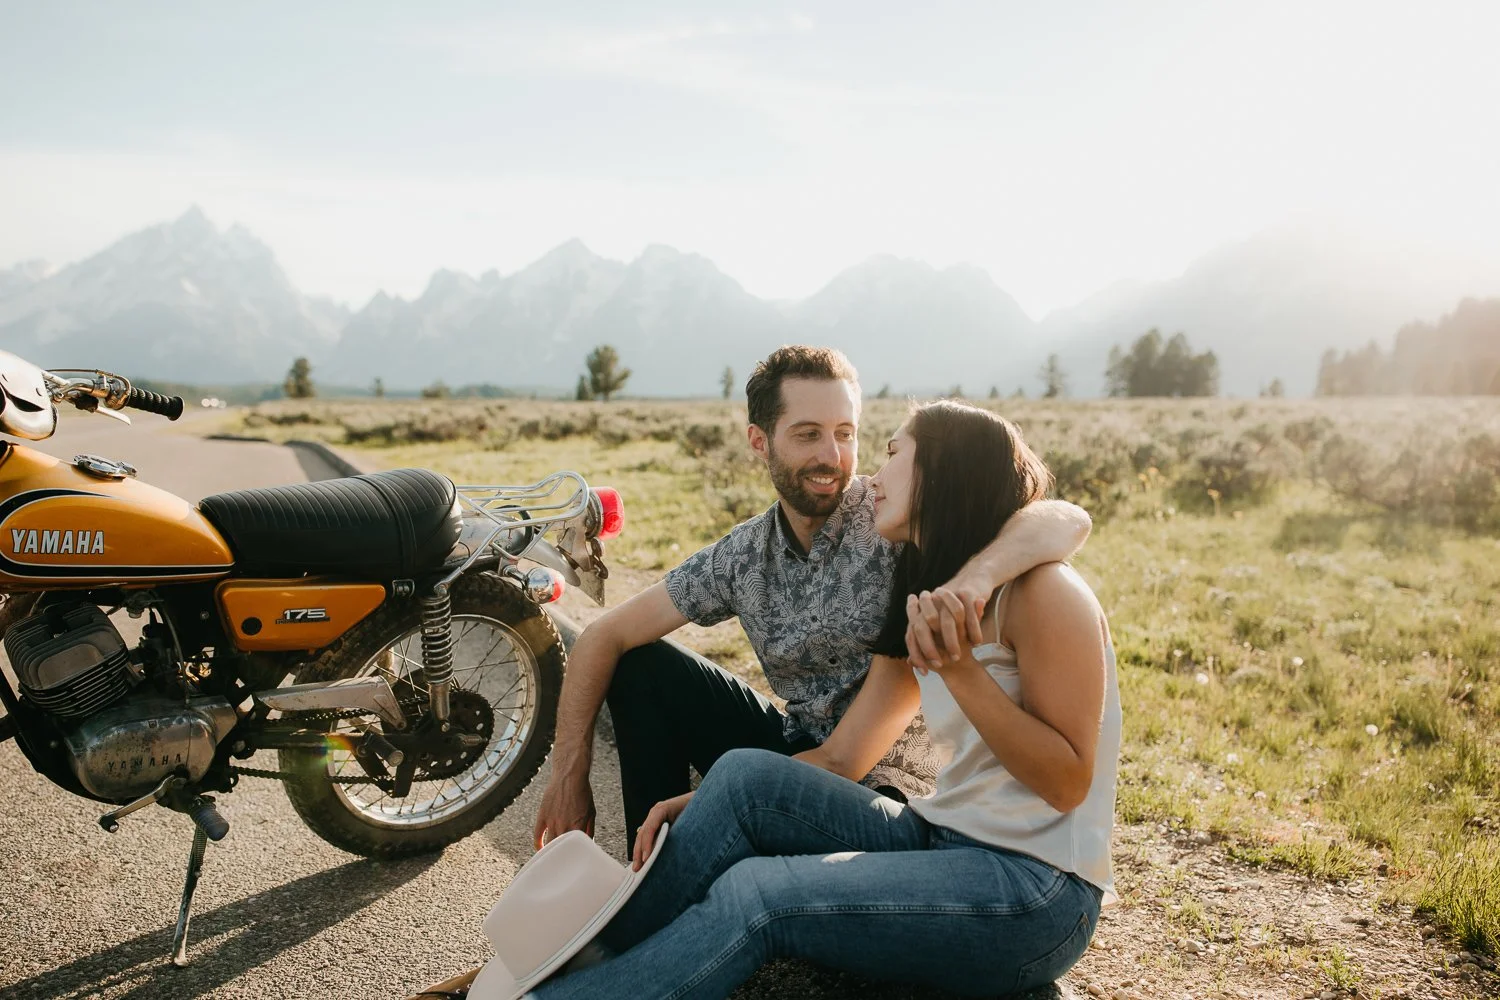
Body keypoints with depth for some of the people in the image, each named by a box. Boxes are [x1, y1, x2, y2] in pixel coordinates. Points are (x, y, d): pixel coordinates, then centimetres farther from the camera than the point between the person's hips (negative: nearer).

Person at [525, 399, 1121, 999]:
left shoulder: (1039, 590, -13)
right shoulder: (919, 608, 13)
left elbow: (1068, 783, -16)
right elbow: (840, 758, 10)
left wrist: (961, 669, -26)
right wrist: (702, 806, -2)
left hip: (1038, 889, -7)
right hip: (940, 839, 7)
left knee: (756, 895, -22)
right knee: (743, 775, -11)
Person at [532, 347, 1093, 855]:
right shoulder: (742, 558, -2)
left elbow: (1066, 521, -30)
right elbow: (605, 638, 3)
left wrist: (975, 576, -51)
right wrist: (569, 775, -6)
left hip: (885, 781, -5)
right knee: (642, 664, -1)